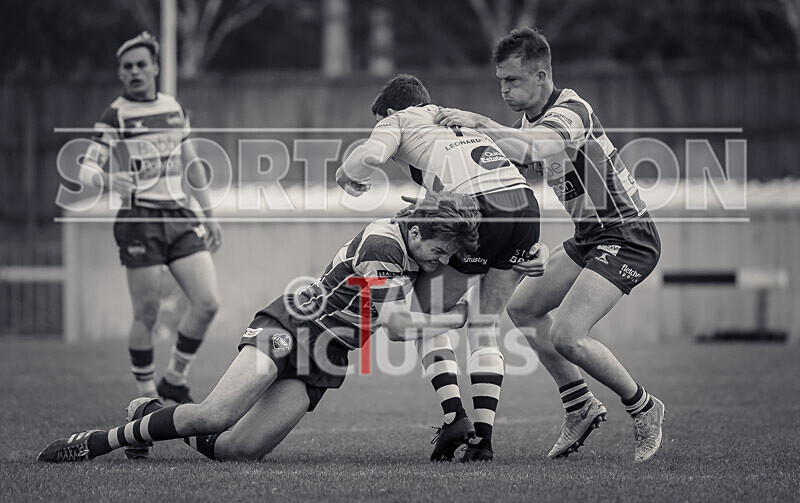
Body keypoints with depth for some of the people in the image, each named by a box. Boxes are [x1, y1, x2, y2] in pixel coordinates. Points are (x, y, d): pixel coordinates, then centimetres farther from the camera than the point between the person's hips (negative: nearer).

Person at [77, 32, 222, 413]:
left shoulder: (173, 108, 13)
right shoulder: (116, 116, -3)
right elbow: (86, 169, -9)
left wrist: (209, 214, 22)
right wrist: (108, 180, -31)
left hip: (180, 217, 5)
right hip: (140, 221, -5)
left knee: (208, 303, -6)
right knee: (147, 316, -5)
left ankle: (174, 380, 13)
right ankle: (147, 396, 11)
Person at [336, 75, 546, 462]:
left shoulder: (396, 121, 18)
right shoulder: (458, 119, 36)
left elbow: (371, 155, -4)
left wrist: (346, 176, 17)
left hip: (480, 208, -6)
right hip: (525, 201, 6)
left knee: (426, 314, 13)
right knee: (484, 328, 17)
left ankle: (454, 415, -2)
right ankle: (483, 435, 7)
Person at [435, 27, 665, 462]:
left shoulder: (571, 113, -22)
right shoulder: (531, 120, 8)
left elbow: (529, 148, -41)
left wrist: (478, 124, -37)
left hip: (627, 238, -10)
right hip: (590, 236, 10)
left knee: (567, 336, -19)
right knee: (523, 308, 11)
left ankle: (643, 409, 2)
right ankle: (580, 407, 18)